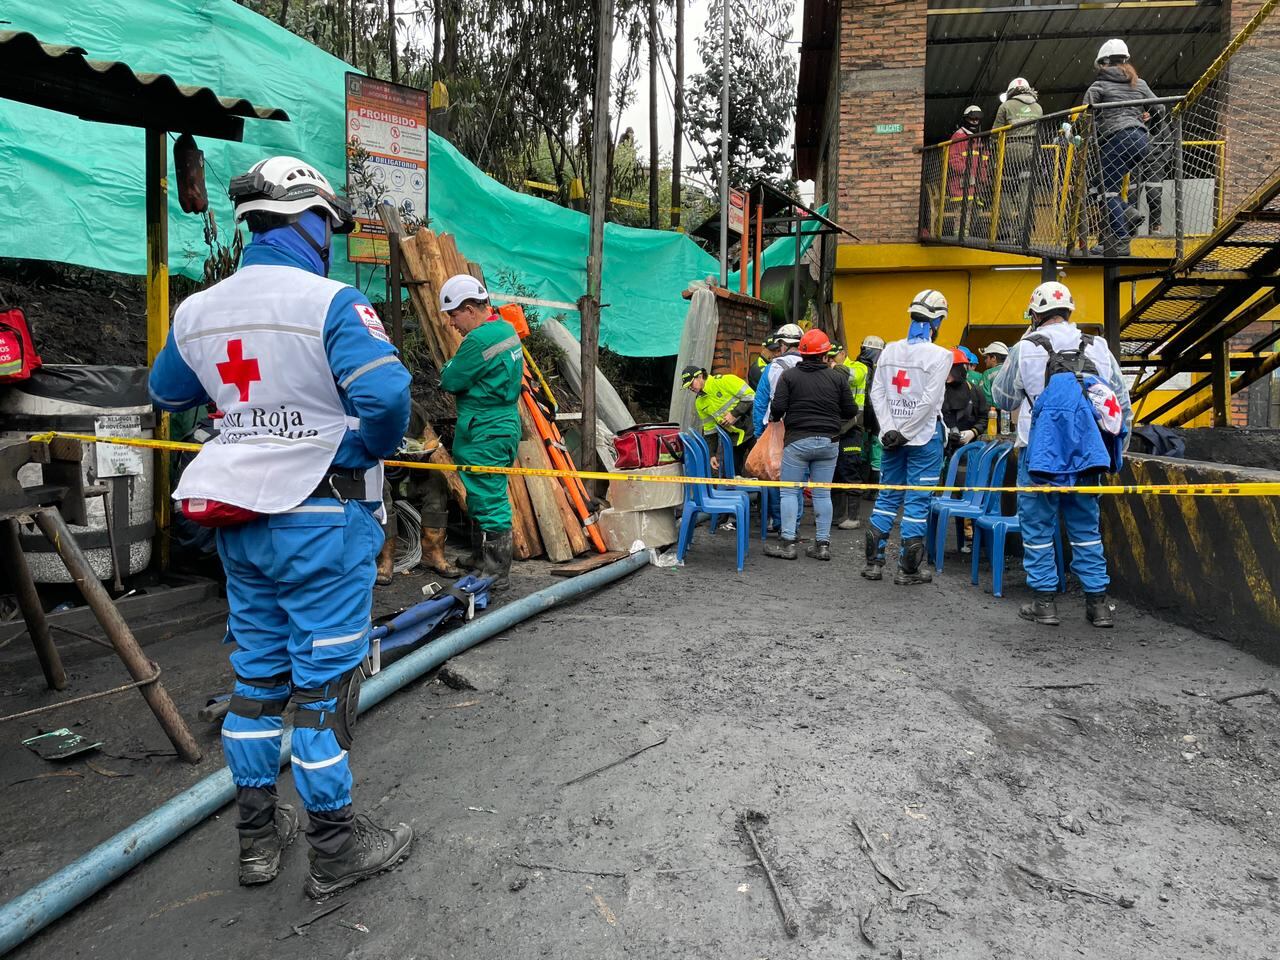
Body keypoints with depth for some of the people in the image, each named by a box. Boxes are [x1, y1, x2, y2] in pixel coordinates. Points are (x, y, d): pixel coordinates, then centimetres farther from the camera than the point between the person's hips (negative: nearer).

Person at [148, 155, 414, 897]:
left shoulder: (198, 311, 6)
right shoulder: (331, 302, -15)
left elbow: (167, 395, 21)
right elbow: (386, 393, -27)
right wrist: (369, 450, -10)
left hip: (240, 519, 6)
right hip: (322, 516, -6)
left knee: (258, 672, 17)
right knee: (325, 677, 5)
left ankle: (259, 834, 31)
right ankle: (335, 848, 19)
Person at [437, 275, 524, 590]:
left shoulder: (479, 340, -19)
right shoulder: (506, 329, 12)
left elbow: (450, 381, -12)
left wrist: (446, 369, 8)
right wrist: (454, 370, 5)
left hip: (485, 433, -10)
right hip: (503, 423, 10)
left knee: (488, 499, -4)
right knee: (482, 496, 19)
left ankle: (495, 574, 3)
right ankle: (480, 558, 32)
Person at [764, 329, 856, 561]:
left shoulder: (789, 376, -3)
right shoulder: (838, 377, 3)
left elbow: (777, 408, -9)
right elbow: (850, 412, 4)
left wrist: (775, 417, 13)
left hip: (797, 440, -2)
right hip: (828, 442, 3)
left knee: (790, 491, 4)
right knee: (822, 493, 9)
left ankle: (788, 543, 2)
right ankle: (823, 544, 12)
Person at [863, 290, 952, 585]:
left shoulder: (890, 350, 5)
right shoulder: (939, 355, -9)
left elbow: (877, 393, 0)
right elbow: (928, 400, -16)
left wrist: (890, 430, -3)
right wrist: (905, 433, -11)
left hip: (892, 436, 5)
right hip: (925, 437, -5)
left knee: (888, 496, 12)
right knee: (917, 500, 2)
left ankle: (873, 562, 14)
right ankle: (908, 569, 7)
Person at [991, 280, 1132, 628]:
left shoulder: (1025, 349, -6)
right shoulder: (1098, 349, 5)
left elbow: (1003, 397, 8)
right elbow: (1122, 405, 9)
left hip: (1039, 453, -3)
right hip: (1085, 454, 4)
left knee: (1038, 527, 7)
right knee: (1086, 527, 13)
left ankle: (1044, 601, 11)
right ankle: (1098, 602, 17)